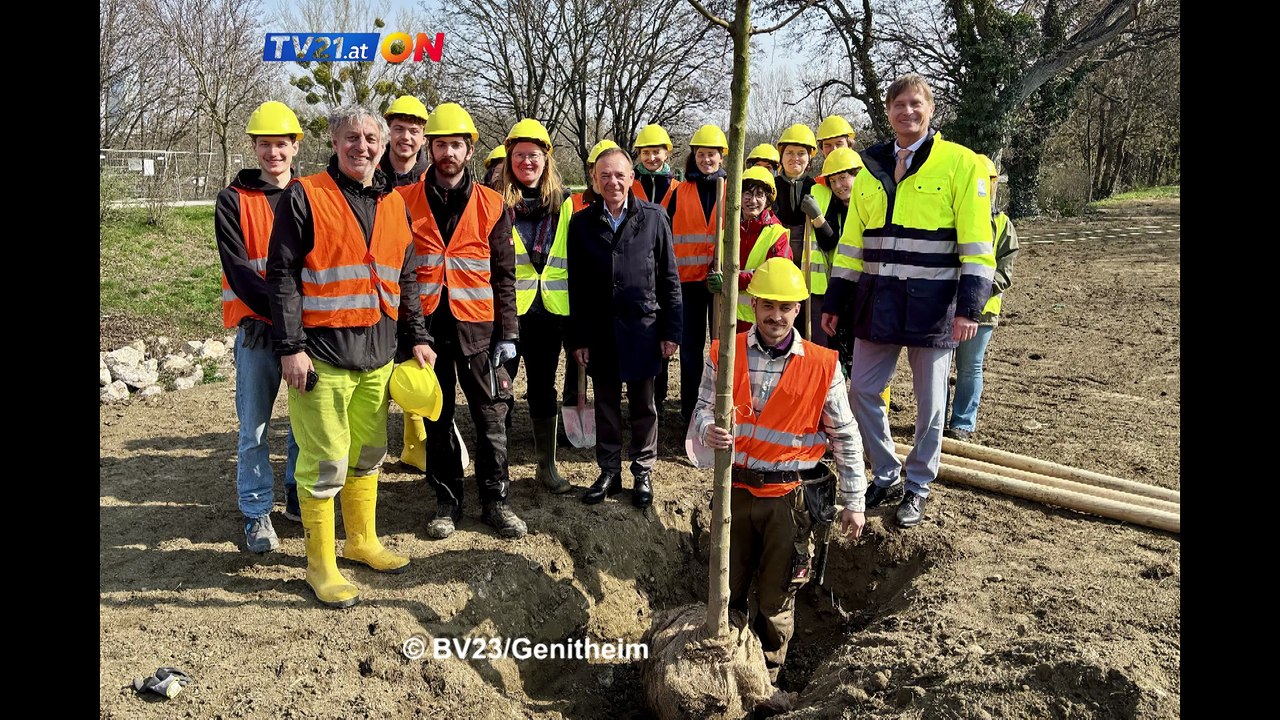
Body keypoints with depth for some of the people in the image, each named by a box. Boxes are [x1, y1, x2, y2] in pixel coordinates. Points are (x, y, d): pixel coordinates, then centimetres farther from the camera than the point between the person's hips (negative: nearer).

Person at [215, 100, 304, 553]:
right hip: (257, 329, -2)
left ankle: (300, 497, 28)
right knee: (255, 427, 4)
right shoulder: (233, 201, 0)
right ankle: (256, 512, 17)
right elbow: (237, 270, -9)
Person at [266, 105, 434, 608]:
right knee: (326, 462, -1)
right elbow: (281, 276, -9)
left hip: (378, 353, 6)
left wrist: (416, 337, 12)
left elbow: (405, 280, 18)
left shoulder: (394, 205, 12)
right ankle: (320, 564, 14)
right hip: (322, 353, -6)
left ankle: (362, 541, 33)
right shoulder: (305, 197, -5)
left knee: (368, 453, 16)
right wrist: (291, 347, -14)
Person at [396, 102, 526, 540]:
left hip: (477, 326, 0)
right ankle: (447, 501, 23)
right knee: (437, 417, 10)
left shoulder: (491, 205, 3)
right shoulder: (405, 203, 2)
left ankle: (495, 501, 18)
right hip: (426, 325, 0)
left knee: (491, 416, 4)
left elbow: (504, 276, 4)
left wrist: (508, 333, 0)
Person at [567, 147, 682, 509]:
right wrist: (578, 337, 0)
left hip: (642, 327, -1)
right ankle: (609, 471, 25)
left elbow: (669, 278, 0)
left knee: (643, 404, 9)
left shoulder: (653, 217, -1)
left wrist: (670, 330, -3)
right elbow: (576, 286, 3)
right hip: (600, 331, 1)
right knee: (606, 404, 11)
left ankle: (643, 472, 23)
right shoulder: (581, 223, 2)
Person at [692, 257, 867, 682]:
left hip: (789, 496, -1)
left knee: (776, 598, 11)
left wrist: (853, 501, 0)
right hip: (735, 490, 1)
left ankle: (766, 679, 32)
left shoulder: (822, 366, -6)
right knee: (728, 590, 13)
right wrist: (709, 431, -25)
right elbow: (703, 410, -1)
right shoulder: (724, 355, -2)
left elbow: (845, 438, 0)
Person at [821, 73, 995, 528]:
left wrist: (970, 307, -15)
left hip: (932, 303, -4)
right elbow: (852, 241, 13)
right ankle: (886, 477, 25)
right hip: (878, 302, 5)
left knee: (929, 402, 7)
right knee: (862, 391, 7)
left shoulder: (960, 163, -4)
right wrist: (835, 301, 11)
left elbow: (976, 244, -8)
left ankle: (918, 487, 25)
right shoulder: (871, 167, 10)